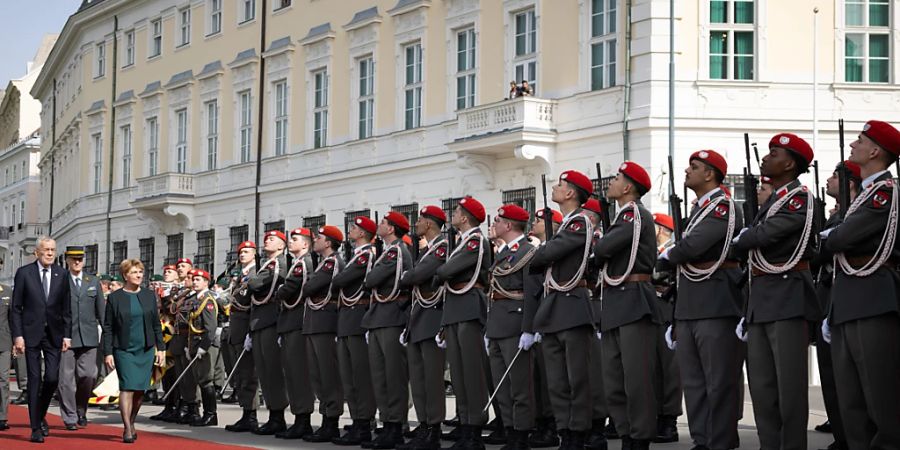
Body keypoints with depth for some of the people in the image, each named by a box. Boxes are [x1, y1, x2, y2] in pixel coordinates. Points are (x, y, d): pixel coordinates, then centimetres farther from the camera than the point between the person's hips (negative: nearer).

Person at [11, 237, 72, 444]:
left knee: (52, 378, -5)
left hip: (54, 334, 2)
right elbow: (16, 307, -2)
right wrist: (17, 335, -9)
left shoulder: (61, 274, 6)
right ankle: (36, 428, 6)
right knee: (34, 380, -1)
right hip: (31, 333, -2)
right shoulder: (24, 273, -2)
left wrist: (67, 334, 2)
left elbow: (66, 308, 8)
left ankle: (40, 416, 21)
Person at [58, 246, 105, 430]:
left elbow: (101, 310, 16)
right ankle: (70, 417, 7)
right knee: (67, 377, -1)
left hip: (88, 337, 2)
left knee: (88, 375, -5)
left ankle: (81, 410, 18)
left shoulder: (93, 282, 14)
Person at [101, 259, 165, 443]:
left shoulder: (149, 295, 9)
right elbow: (107, 328, 0)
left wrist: (160, 348, 7)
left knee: (140, 389, 5)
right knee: (127, 387, -12)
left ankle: (131, 423, 21)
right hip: (124, 350, -3)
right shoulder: (115, 298, -1)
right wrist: (107, 353, -6)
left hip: (146, 350, 4)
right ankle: (127, 430, -12)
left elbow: (156, 324, 13)